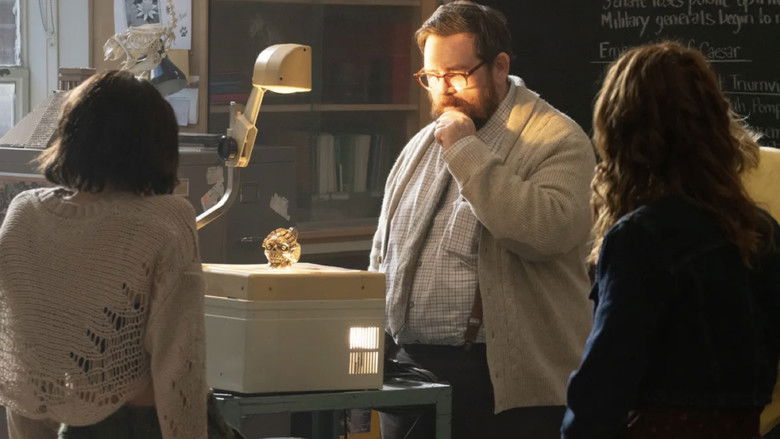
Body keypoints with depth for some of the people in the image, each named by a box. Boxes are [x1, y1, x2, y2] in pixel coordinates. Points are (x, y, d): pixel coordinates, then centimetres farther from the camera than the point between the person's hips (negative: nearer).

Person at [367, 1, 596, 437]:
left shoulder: (557, 140, -6)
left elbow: (551, 230, -24)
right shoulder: (421, 147, 17)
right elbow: (384, 258, 23)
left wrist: (467, 151, -17)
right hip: (408, 366, 6)